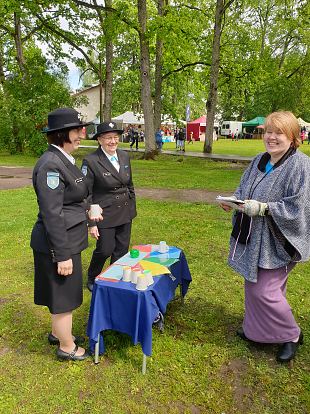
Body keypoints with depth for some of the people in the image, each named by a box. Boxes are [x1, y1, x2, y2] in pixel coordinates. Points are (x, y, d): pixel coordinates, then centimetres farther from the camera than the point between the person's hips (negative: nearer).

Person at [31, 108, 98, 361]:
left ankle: (58, 332, 46)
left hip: (69, 238, 10)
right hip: (58, 243, -10)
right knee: (64, 294, 8)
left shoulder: (64, 160, 8)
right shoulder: (50, 165, -23)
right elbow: (52, 214, -24)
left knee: (65, 292, 24)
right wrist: (63, 255, -22)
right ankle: (66, 347, 29)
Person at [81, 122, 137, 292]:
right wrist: (91, 223, -14)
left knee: (122, 249, 12)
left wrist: (132, 208, 14)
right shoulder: (91, 161, -15)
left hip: (125, 213, 6)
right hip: (105, 214, -6)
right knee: (105, 250, 2)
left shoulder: (124, 156, 3)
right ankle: (92, 280, 30)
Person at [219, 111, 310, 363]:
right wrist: (234, 201, -6)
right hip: (253, 238, 7)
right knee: (253, 286, 17)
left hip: (277, 242, -7)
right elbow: (244, 190, 15)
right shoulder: (259, 161, 7)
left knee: (264, 291, -2)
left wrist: (263, 208, -27)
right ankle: (255, 330, 39)